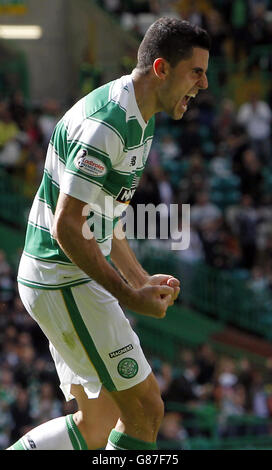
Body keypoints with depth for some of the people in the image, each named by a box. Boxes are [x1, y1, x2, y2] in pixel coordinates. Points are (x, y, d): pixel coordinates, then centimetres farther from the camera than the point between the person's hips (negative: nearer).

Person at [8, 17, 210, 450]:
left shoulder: (138, 121, 12)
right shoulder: (104, 125, -21)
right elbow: (66, 226, -24)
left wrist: (142, 280, 15)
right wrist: (130, 297, -22)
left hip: (77, 281, 10)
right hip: (65, 284, -10)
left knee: (99, 423, 11)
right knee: (144, 409, -6)